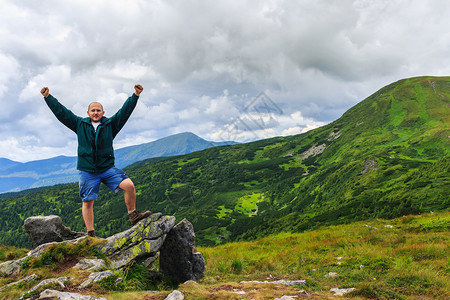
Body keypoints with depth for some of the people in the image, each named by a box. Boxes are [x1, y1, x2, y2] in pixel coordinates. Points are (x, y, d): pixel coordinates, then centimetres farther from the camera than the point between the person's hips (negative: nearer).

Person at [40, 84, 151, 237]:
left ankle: (133, 215, 0)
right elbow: (61, 112, 8)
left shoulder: (110, 124, 8)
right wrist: (48, 97, 3)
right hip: (87, 171, 0)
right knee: (87, 202, 1)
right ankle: (91, 234, 11)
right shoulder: (80, 124, 8)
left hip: (108, 168, 0)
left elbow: (125, 111, 4)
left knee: (129, 185, -18)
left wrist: (136, 95, -4)